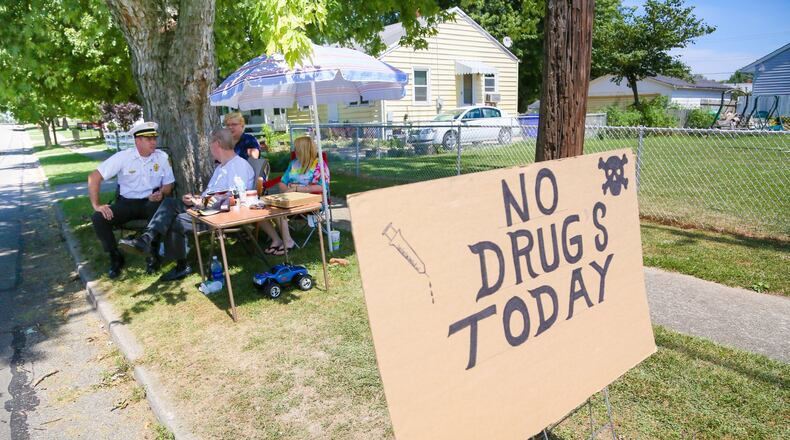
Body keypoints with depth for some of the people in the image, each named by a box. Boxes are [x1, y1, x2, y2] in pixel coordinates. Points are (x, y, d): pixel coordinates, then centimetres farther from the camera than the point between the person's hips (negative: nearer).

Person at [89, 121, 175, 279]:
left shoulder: (162, 157, -3)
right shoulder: (123, 157, -8)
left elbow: (169, 183, 7)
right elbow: (94, 177, -8)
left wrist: (162, 193, -17)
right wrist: (96, 205, -16)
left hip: (150, 202, -1)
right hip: (126, 202, 1)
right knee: (98, 219, -23)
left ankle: (153, 255, -14)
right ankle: (116, 257, 1)